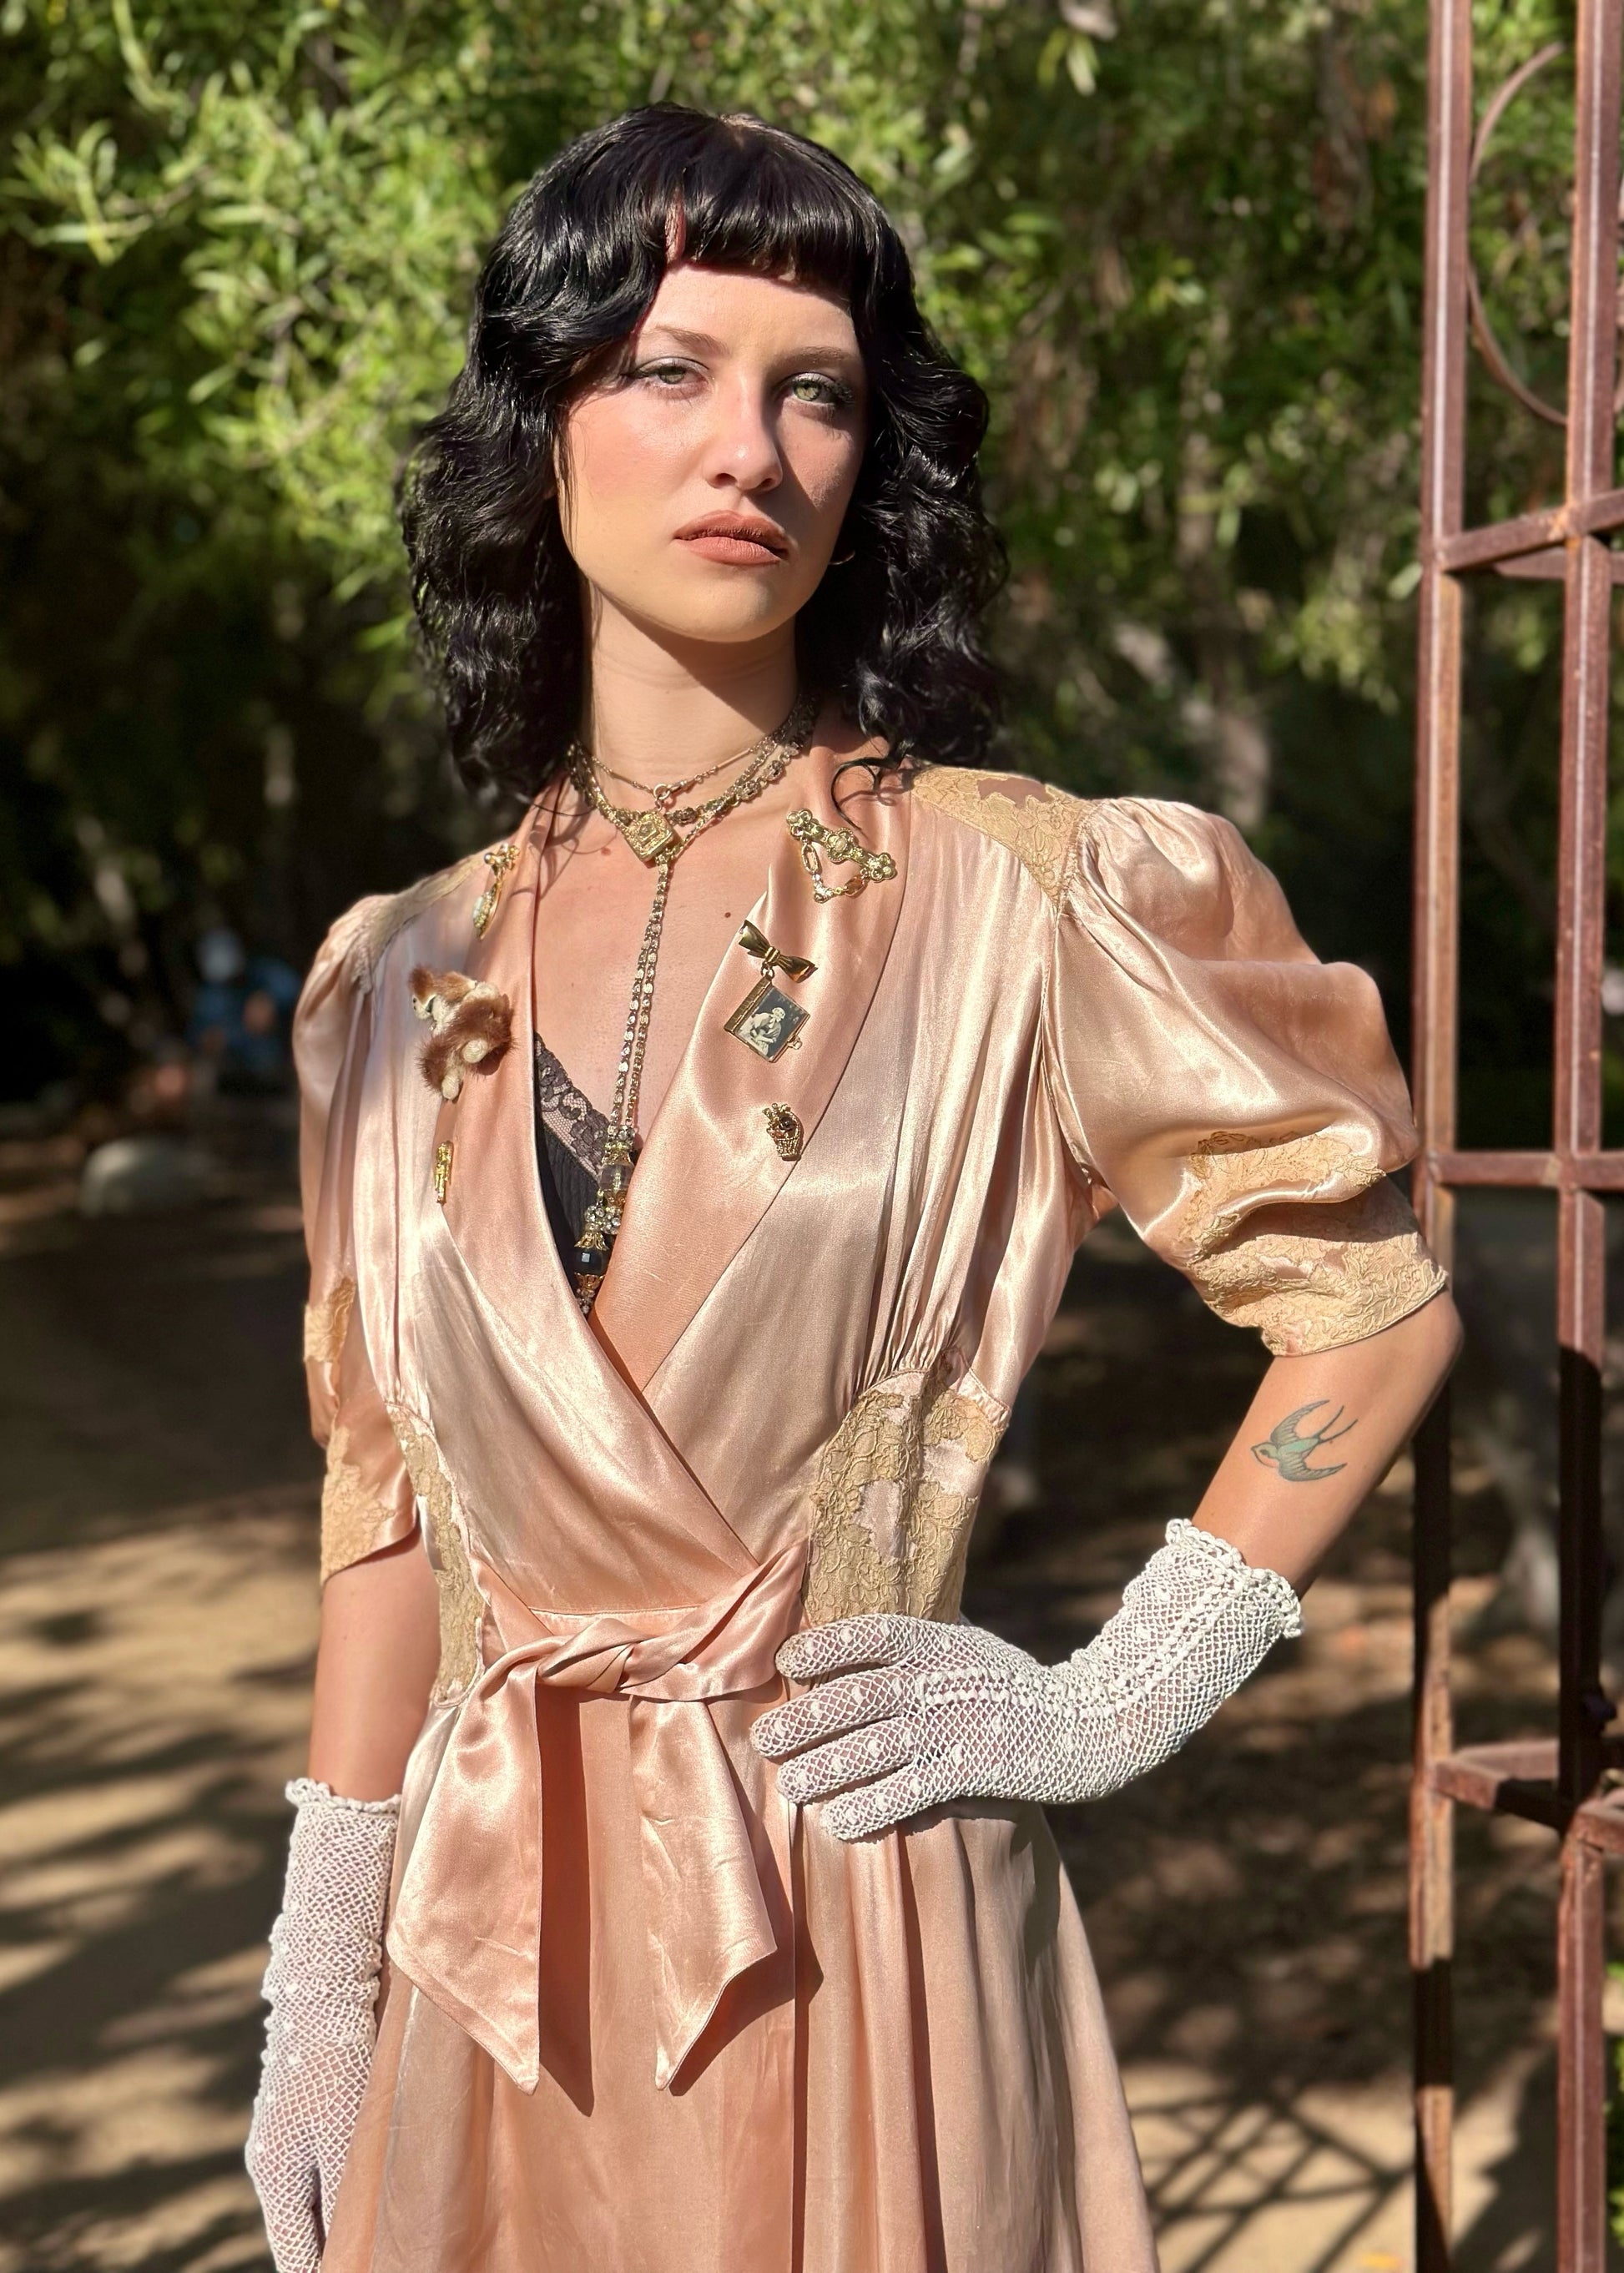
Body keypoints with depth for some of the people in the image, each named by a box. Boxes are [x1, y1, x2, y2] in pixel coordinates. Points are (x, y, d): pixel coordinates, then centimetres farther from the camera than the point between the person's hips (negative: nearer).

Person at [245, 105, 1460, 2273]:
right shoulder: (406, 976, 4)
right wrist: (318, 1995, 8)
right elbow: (391, 1504, 8)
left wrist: (1117, 1704, -6)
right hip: (496, 1943, 4)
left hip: (857, 1920, -3)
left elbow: (1375, 1300, -1)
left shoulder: (1018, 897, -9)